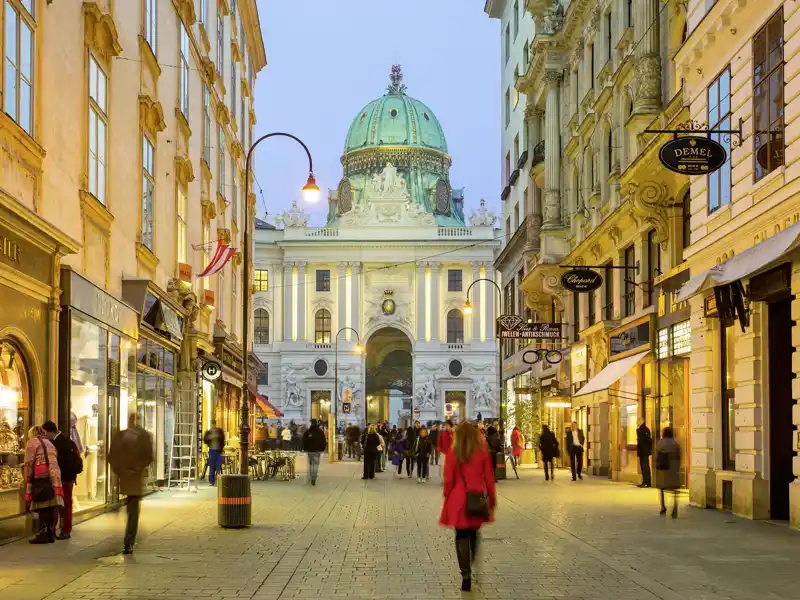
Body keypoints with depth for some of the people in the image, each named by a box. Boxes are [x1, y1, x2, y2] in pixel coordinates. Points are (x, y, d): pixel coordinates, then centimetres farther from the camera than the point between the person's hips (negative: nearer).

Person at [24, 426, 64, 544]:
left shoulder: (32, 442, 6)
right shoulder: (50, 444, 26)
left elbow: (28, 463, -4)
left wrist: (27, 480, -4)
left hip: (40, 478, -6)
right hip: (55, 478, 7)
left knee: (40, 507, -6)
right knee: (52, 506, 8)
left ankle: (42, 534, -9)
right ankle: (51, 533, 11)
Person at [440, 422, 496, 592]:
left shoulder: (453, 455, -6)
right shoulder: (483, 453, -3)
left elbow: (449, 481, -5)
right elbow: (489, 479, 0)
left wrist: (447, 496, 10)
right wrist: (492, 499, 10)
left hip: (458, 501, -2)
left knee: (462, 536, 3)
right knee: (474, 533, 20)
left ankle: (466, 574, -5)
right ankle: (475, 568, 24)